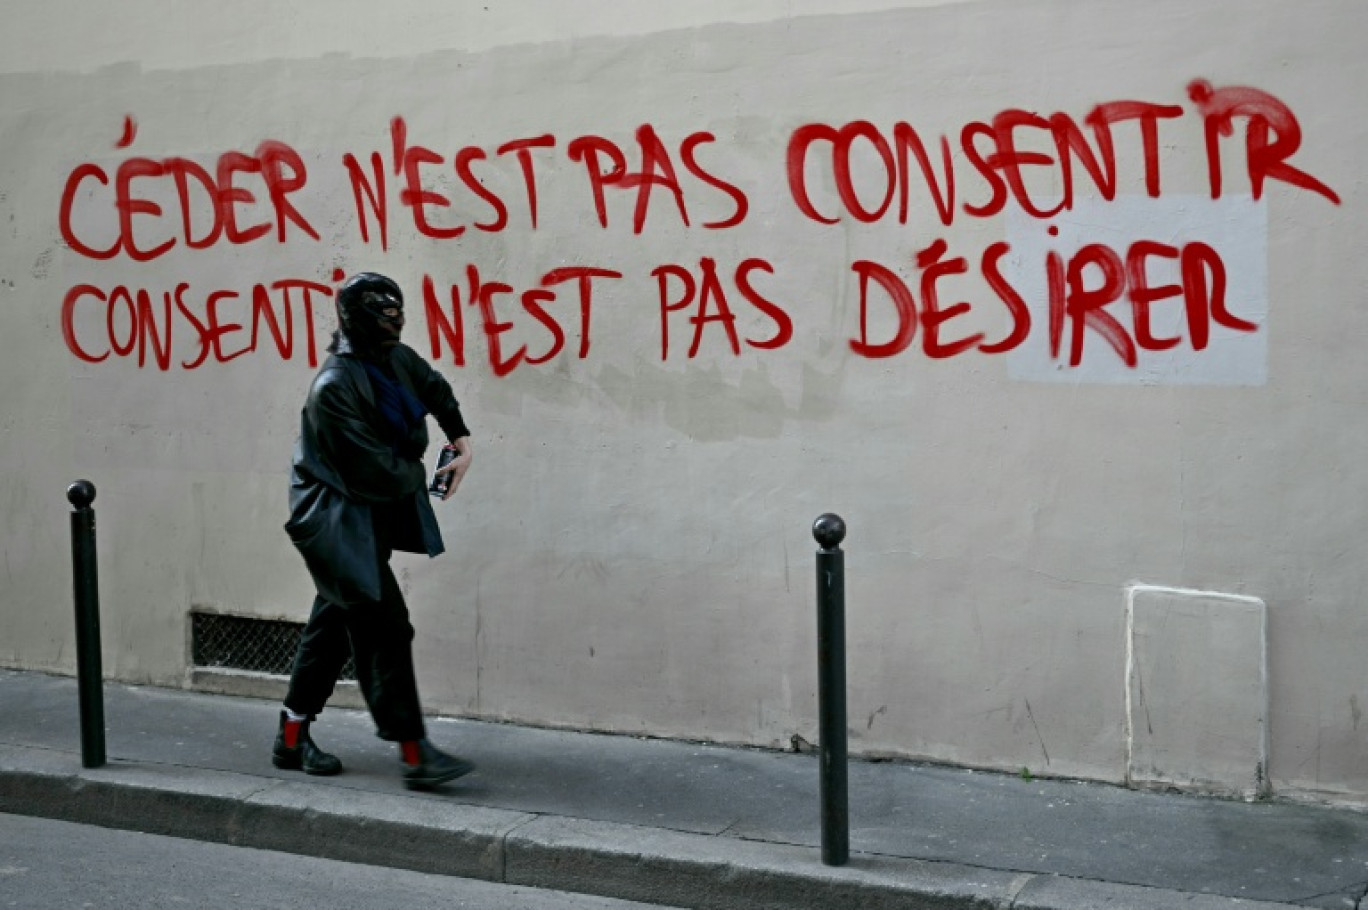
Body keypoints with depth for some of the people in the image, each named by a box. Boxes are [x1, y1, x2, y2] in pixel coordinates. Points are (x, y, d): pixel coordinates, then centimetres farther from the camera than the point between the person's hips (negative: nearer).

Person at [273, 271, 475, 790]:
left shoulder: (398, 361, 1)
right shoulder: (334, 388, -23)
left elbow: (436, 391, 24)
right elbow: (376, 468, -24)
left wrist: (462, 440, 13)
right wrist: (419, 475, -7)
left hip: (376, 515, 9)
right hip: (337, 520, -9)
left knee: (335, 622, 16)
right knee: (385, 627, -13)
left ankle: (293, 736, 29)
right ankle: (414, 753, -13)